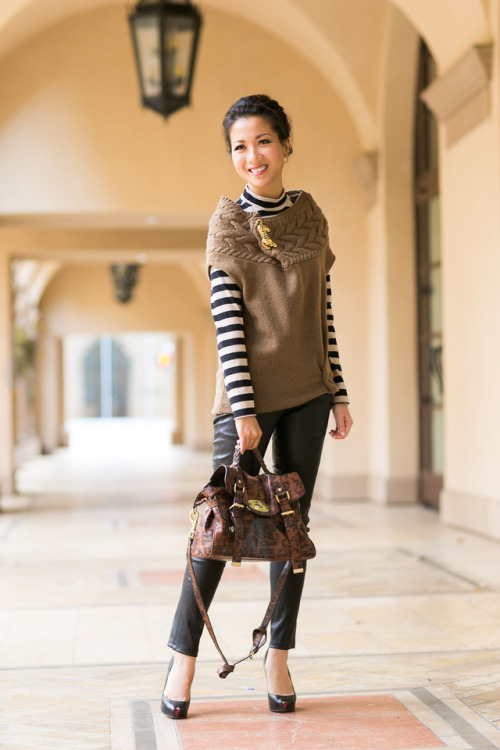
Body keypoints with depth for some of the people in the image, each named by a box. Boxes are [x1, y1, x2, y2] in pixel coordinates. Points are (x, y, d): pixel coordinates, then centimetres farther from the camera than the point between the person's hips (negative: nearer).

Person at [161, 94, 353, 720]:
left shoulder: (311, 214, 9)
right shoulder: (228, 222, -3)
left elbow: (323, 310, 12)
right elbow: (228, 321, -9)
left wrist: (339, 393, 9)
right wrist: (244, 409, -15)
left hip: (307, 392, 4)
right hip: (251, 391, -4)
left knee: (292, 521, 7)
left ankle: (279, 657, 16)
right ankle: (183, 657, 6)